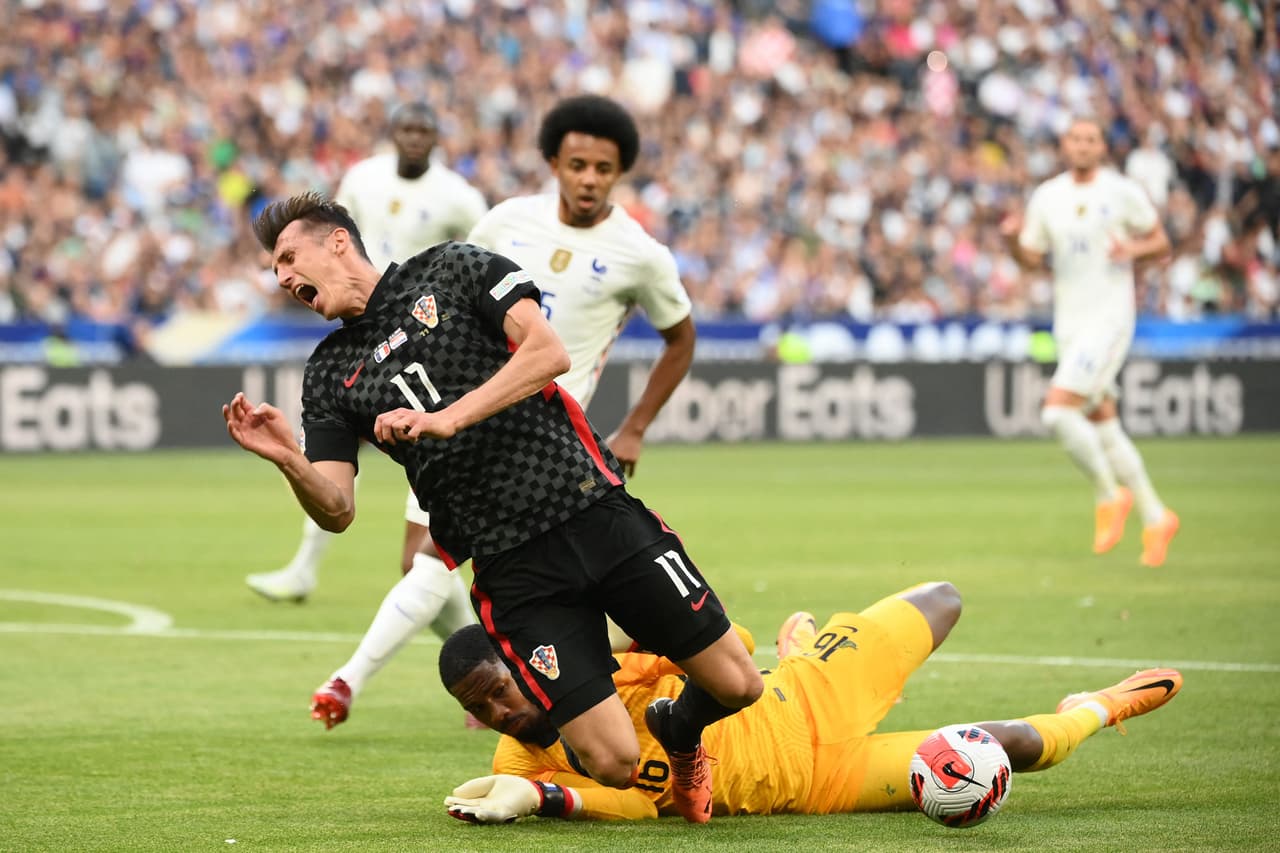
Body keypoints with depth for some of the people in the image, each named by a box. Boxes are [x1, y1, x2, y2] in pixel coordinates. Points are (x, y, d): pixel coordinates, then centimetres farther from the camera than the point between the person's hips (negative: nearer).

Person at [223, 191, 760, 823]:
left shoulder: (452, 268, 6)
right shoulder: (329, 375, 12)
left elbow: (549, 353, -8)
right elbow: (337, 510, 3)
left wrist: (447, 419, -16)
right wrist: (286, 460, -17)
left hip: (598, 511, -1)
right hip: (511, 568, 1)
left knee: (735, 685, -4)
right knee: (613, 763, -13)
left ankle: (679, 730, 30)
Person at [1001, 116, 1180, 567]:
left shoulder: (1123, 192, -4)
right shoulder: (1046, 197, 8)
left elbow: (1160, 242, 5)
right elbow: (1031, 259, 13)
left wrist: (1134, 250, -16)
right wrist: (1013, 238, -8)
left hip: (1109, 318, -6)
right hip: (1068, 323, 6)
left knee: (1058, 411, -19)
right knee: (1102, 427, 9)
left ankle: (1109, 495, -1)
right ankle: (1155, 517, 20)